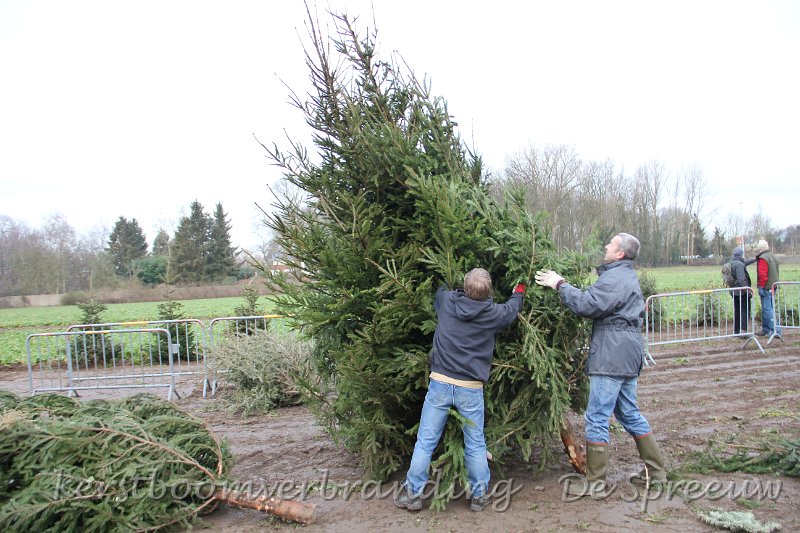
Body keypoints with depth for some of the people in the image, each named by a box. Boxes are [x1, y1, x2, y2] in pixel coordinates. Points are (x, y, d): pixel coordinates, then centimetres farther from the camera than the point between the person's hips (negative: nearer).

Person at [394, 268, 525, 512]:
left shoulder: (446, 300, -3)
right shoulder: (493, 313, -5)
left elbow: (439, 290, 23)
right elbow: (512, 309, 19)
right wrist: (518, 292, 41)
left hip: (440, 383, 1)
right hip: (471, 389, 0)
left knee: (425, 441, 8)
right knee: (475, 445, 14)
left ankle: (412, 493, 17)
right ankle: (479, 495, 26)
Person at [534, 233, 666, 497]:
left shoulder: (615, 277, -15)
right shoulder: (628, 276, 22)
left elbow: (588, 304, -24)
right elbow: (600, 304, 16)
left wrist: (560, 285, -15)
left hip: (612, 356, -11)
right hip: (627, 355, 11)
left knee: (597, 417, -5)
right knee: (629, 413, 20)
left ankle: (594, 482, 3)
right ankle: (655, 470, 28)